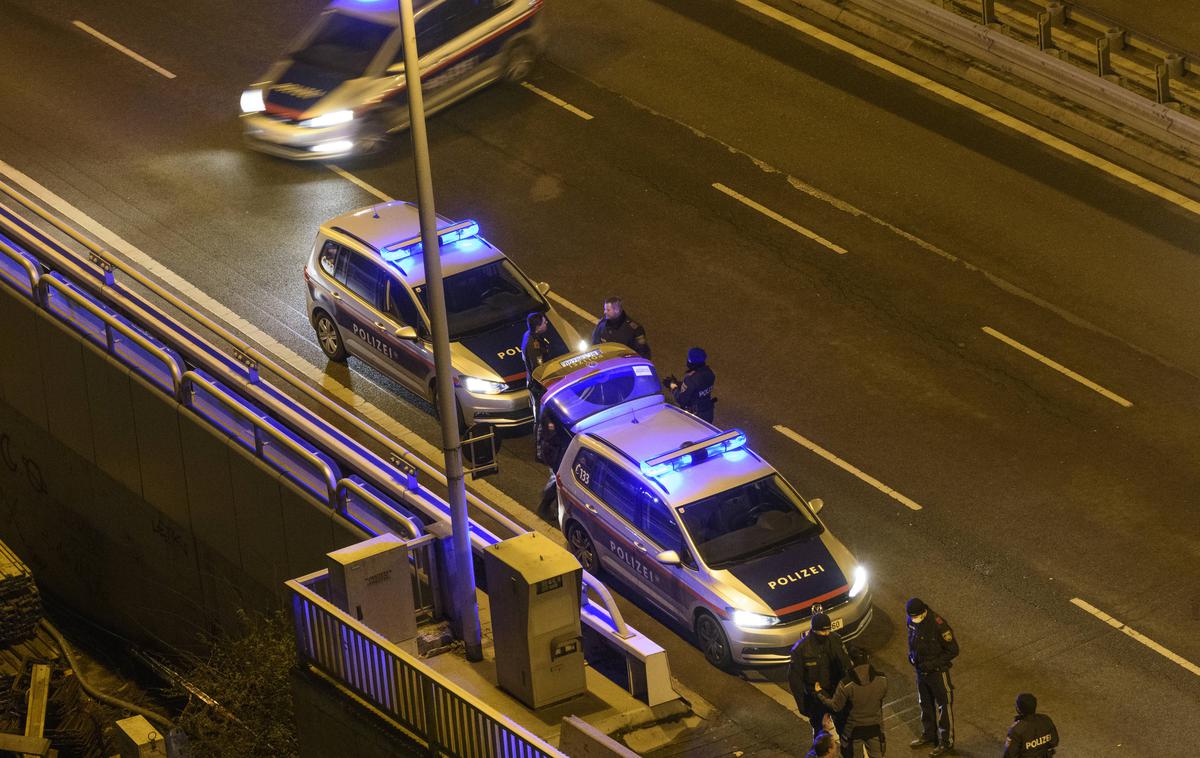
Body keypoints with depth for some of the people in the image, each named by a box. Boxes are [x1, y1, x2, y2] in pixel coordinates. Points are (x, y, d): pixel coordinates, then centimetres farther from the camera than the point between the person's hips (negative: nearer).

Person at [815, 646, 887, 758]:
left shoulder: (846, 684, -27)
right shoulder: (882, 680, -19)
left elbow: (835, 706, -14)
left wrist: (820, 693, 1)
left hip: (854, 729, -2)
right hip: (875, 728, 2)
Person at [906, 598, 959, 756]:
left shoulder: (938, 626, -28)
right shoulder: (912, 622, -7)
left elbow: (953, 650, -19)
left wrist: (933, 663, -22)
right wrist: (912, 656, -2)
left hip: (938, 672, -7)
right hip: (921, 670, 7)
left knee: (944, 707, 5)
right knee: (925, 704, 23)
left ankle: (947, 743, 16)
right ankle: (928, 735, 41)